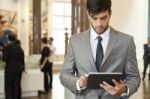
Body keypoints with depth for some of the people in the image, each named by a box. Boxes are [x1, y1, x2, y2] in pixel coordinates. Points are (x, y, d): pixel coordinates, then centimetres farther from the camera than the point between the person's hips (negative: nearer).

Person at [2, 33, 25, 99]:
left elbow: (4, 58, -17)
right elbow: (22, 58, 6)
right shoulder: (19, 48, 3)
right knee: (16, 85, 12)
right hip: (18, 69, 5)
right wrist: (22, 67, 19)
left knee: (8, 86, 2)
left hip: (10, 69, -5)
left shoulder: (7, 47, -12)